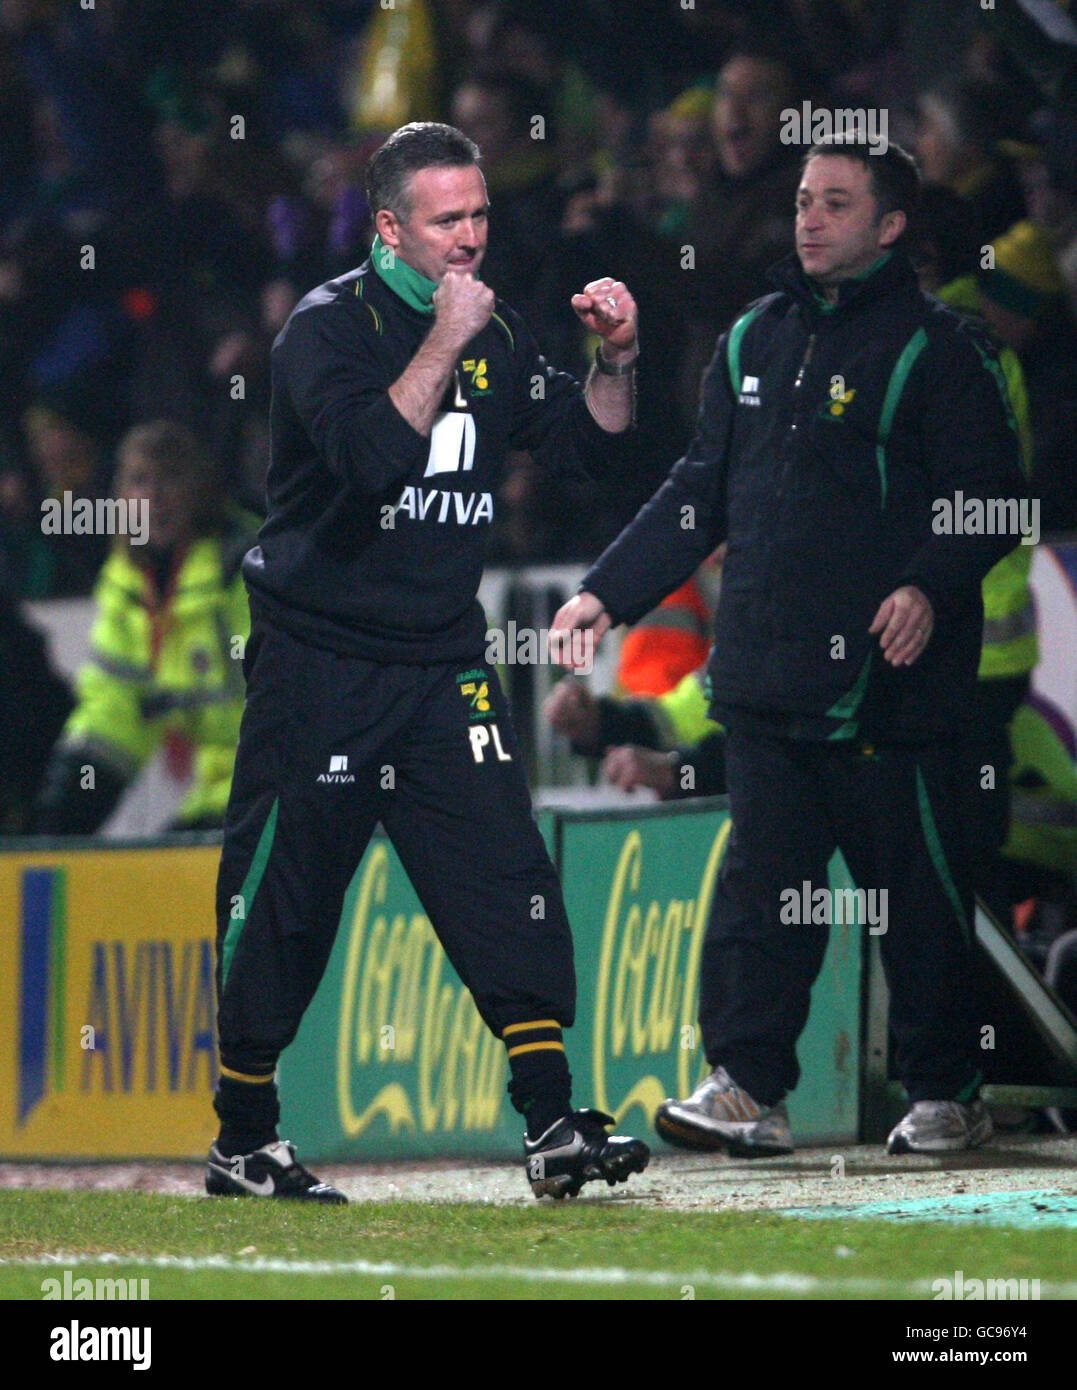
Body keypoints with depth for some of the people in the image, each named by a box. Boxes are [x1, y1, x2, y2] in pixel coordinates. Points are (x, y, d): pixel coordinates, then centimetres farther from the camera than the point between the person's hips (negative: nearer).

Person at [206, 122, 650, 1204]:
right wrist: (445, 342, -25)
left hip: (442, 663, 5)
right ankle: (242, 1142, 12)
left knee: (510, 887, -6)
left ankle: (553, 1126, -8)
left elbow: (583, 441, 11)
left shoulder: (495, 333, 9)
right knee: (281, 903, 1)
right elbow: (374, 455, -27)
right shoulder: (329, 327, -11)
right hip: (316, 660, -5)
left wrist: (614, 360, -5)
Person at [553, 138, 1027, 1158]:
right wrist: (608, 593, 16)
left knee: (917, 892, 0)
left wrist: (929, 588, -24)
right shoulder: (755, 342, 16)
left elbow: (989, 499, -8)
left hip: (887, 683, -6)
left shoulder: (936, 350, -3)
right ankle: (746, 1088, 3)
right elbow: (700, 494, 22)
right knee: (760, 883, 2)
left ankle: (946, 1093, 9)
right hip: (766, 677, 6)